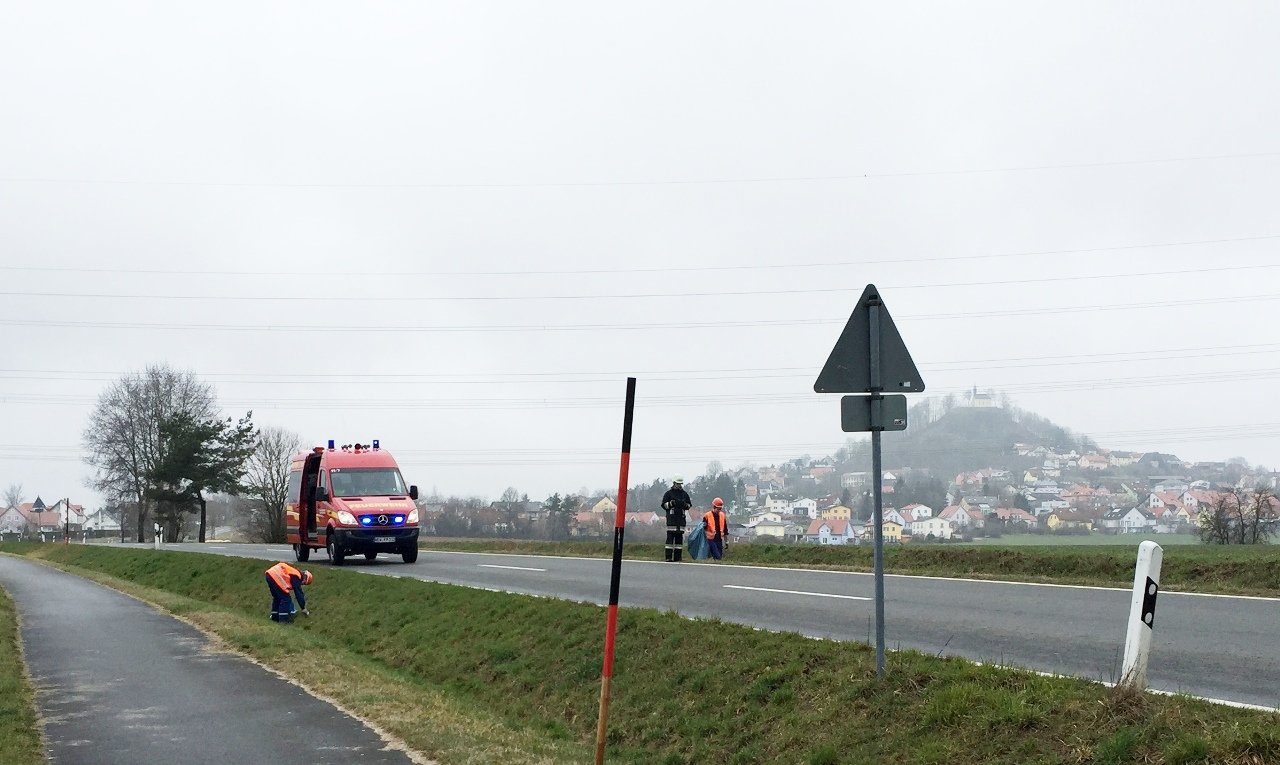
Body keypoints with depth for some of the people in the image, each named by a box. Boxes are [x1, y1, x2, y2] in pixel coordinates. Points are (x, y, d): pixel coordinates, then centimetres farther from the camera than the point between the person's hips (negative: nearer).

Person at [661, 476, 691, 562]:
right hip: (671, 518, -4)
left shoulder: (684, 494, 16)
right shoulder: (668, 493, 5)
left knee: (680, 537, 2)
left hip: (681, 518, 4)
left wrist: (685, 505, -2)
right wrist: (671, 503, -15)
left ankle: (677, 557, 5)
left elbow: (689, 505, 20)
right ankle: (668, 557, -9)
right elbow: (664, 505, 3)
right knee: (670, 536, -9)